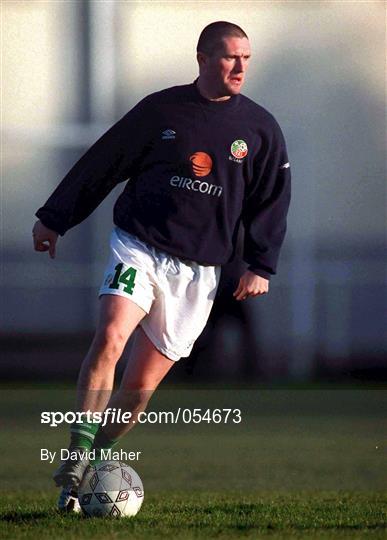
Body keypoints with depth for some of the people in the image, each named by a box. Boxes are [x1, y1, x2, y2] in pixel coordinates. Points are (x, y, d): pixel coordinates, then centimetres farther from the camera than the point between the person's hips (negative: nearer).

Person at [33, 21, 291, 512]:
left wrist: (260, 265, 4)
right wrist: (54, 219, 10)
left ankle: (97, 460, 19)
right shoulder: (159, 110, 1)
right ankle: (76, 462, -23)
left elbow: (271, 200, 12)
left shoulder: (260, 128, 5)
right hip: (139, 246, -2)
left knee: (144, 380, 1)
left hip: (198, 269, 2)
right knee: (109, 338, -25)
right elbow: (101, 165, 7)